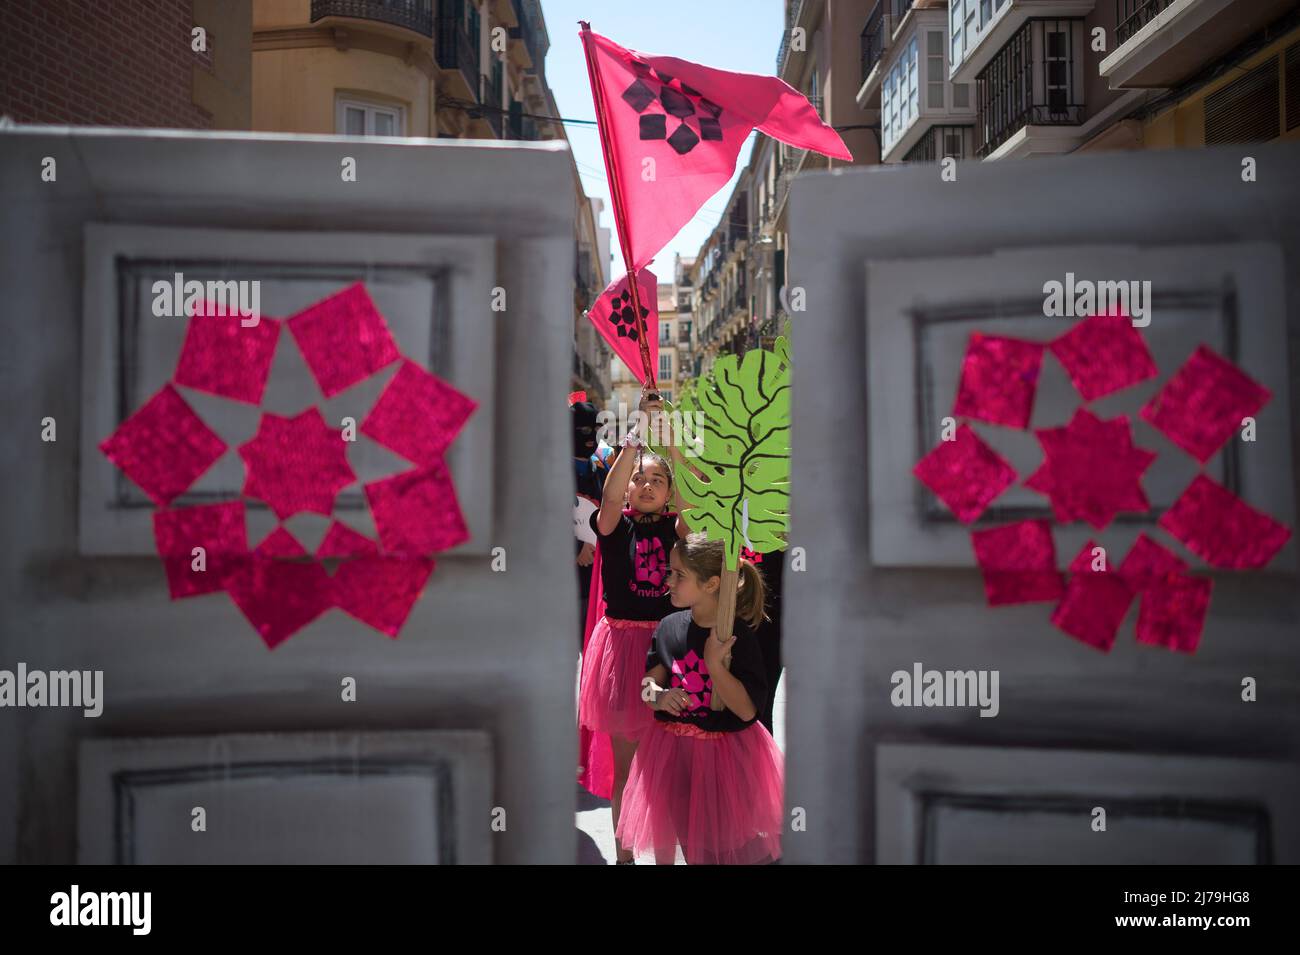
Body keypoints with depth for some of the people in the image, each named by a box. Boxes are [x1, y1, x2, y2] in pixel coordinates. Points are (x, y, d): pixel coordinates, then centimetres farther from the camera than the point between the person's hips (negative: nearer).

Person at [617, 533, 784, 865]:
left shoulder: (740, 636, -16)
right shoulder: (669, 627, -4)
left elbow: (747, 709, -18)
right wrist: (656, 695, -17)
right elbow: (650, 679, 5)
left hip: (725, 753, -4)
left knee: (726, 847, 7)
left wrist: (715, 662, -27)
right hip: (673, 749, 4)